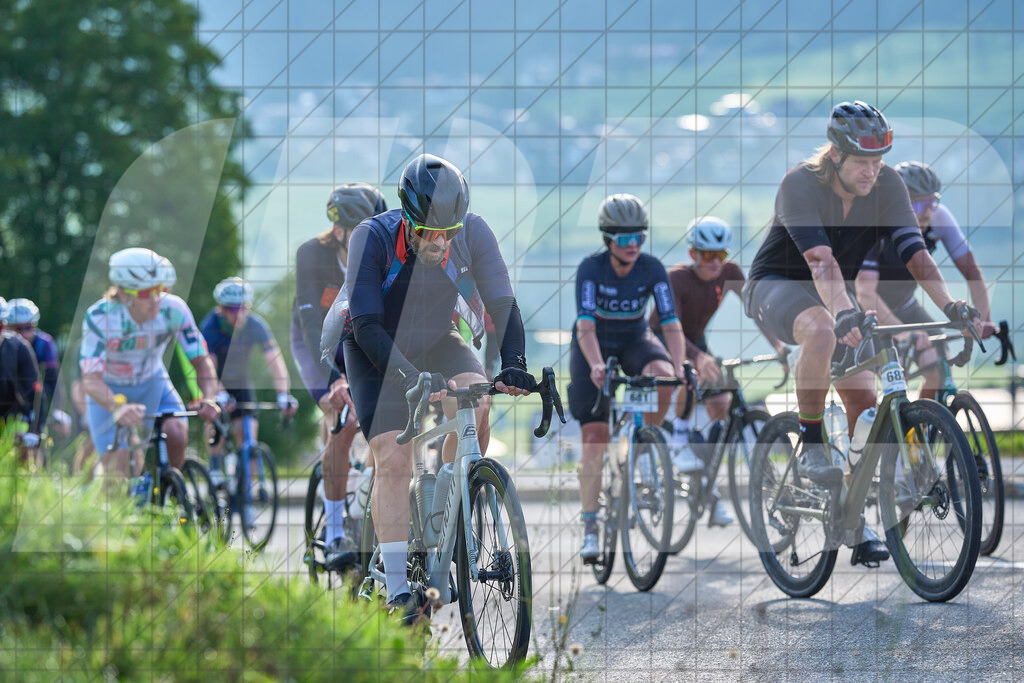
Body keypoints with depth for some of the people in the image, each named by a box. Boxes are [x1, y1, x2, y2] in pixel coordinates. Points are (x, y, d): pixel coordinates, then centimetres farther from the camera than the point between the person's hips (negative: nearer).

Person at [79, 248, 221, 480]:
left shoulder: (174, 309, -24)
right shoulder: (98, 317, -31)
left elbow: (202, 361, -18)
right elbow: (91, 379, -37)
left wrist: (208, 399, -39)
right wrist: (118, 407, -57)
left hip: (153, 385, 2)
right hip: (109, 393, -2)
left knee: (176, 435, -26)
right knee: (117, 473, -12)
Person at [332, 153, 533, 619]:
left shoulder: (473, 233, -22)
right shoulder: (373, 238, -29)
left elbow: (502, 304, -23)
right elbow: (367, 326, -33)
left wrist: (514, 364, -41)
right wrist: (411, 379, -46)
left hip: (436, 340, 3)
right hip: (376, 349, -2)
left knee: (476, 404, -28)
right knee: (392, 459, -15)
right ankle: (397, 590, -14)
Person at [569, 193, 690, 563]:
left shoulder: (652, 269, -19)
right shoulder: (591, 268, -25)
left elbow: (671, 323, -24)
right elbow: (585, 325, -34)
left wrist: (679, 366, -41)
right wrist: (596, 366, -52)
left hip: (634, 339, 2)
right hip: (595, 344, -2)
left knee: (662, 376, -33)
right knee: (595, 436, -12)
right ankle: (590, 527, -6)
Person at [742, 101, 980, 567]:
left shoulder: (886, 186, -13)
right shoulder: (801, 185, -27)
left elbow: (913, 251, -21)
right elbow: (820, 259, -41)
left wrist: (950, 307, -35)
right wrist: (843, 312, -57)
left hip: (837, 293, 5)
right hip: (776, 284, -5)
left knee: (864, 401, -9)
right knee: (822, 331, -39)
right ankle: (811, 446, -22)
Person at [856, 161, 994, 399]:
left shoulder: (939, 218, -22)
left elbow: (972, 272, -17)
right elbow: (865, 292, -44)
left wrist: (983, 319, -33)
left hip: (904, 305, 4)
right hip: (869, 309, -4)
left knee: (939, 370, -13)